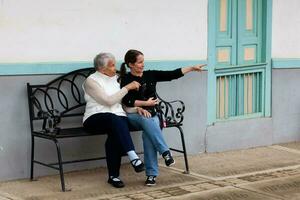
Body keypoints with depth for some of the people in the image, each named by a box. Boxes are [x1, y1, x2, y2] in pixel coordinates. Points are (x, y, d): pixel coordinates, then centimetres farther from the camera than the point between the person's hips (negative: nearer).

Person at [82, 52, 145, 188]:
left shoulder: (115, 79, 20)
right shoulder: (91, 80, 0)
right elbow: (108, 100, -11)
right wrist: (127, 88, -9)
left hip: (118, 118, 4)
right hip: (95, 119, -4)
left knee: (115, 134, -31)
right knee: (114, 119, -38)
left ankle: (114, 176, -25)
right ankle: (133, 157, -46)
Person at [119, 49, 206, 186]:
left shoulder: (150, 75, 11)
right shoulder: (126, 80, 1)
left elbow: (172, 74, 7)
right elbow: (127, 101, -8)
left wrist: (192, 68, 2)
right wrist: (145, 103, -12)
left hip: (151, 114, 2)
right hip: (133, 116, -2)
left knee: (148, 134, -31)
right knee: (146, 119, -37)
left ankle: (151, 174, -34)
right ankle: (165, 152, -38)